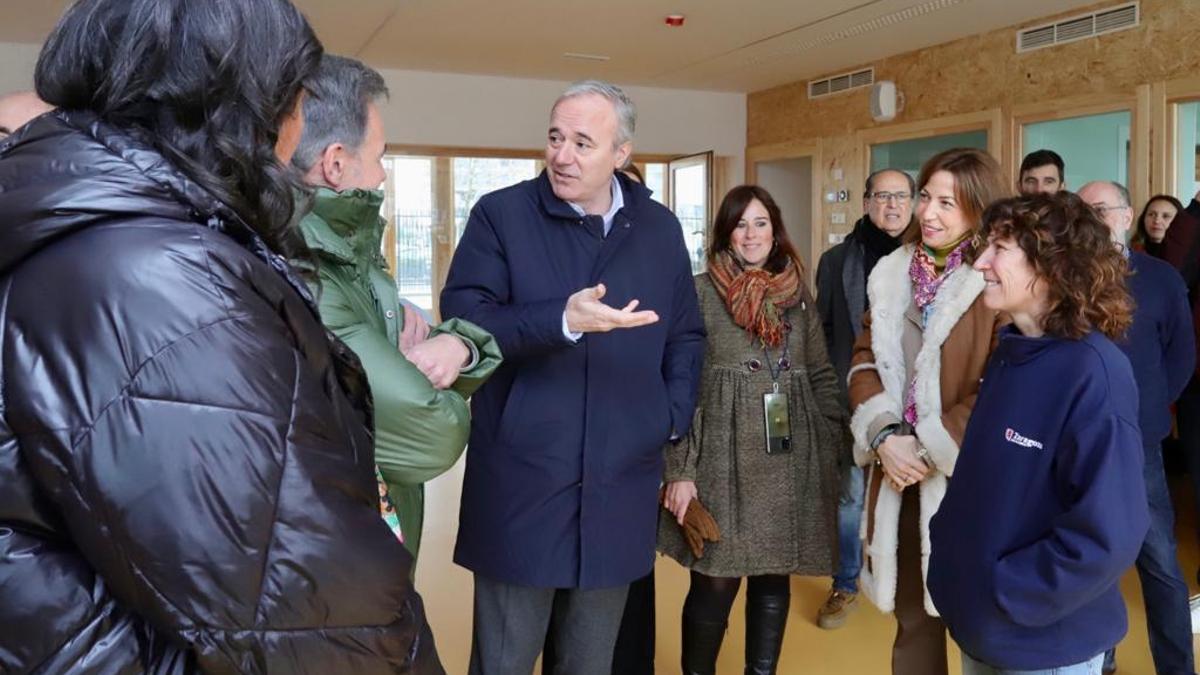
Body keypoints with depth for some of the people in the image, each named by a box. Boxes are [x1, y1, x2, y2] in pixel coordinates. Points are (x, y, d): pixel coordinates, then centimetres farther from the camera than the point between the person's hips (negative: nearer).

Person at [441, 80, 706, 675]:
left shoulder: (659, 228, 8)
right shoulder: (500, 214, -3)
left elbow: (686, 336, 16)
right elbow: (461, 321, -14)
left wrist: (674, 417, 2)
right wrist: (562, 320, -26)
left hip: (620, 486, 3)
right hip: (520, 483, -3)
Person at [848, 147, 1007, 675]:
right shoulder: (891, 273, 8)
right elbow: (865, 359, 7)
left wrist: (932, 449, -13)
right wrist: (886, 436, -8)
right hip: (899, 474, 5)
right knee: (912, 615, 17)